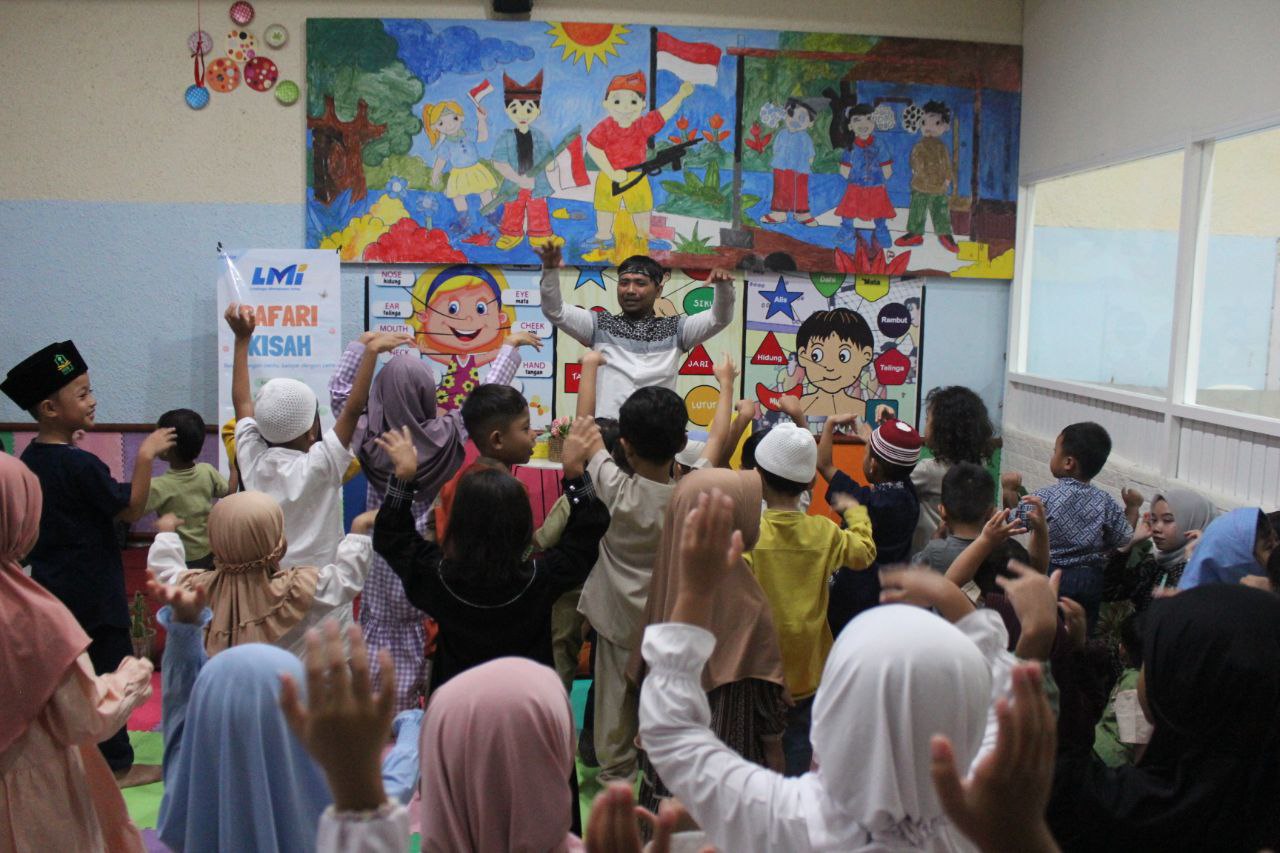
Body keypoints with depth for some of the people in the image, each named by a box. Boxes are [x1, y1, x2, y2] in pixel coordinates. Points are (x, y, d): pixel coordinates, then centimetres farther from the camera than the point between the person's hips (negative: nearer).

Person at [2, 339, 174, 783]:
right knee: (109, 674, 4)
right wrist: (146, 455, -18)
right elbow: (131, 509, -17)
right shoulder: (81, 465, -21)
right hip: (92, 593, -8)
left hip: (50, 588, 8)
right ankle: (118, 765, 14)